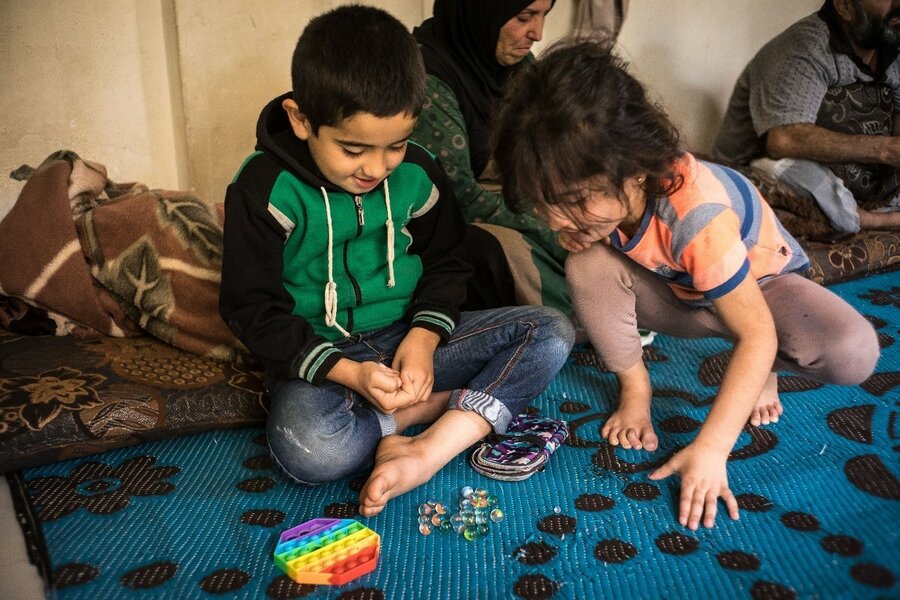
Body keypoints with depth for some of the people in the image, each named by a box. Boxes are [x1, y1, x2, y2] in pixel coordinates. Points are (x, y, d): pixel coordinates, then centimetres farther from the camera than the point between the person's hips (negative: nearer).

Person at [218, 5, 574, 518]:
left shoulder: (416, 172, -2)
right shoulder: (264, 189, -13)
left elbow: (446, 263, 9)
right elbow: (252, 309, -10)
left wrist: (423, 337, -12)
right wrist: (346, 373, -22)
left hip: (409, 340, 5)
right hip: (319, 354, -4)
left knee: (552, 331, -14)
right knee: (311, 451, -39)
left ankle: (427, 453, -27)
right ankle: (434, 407, -12)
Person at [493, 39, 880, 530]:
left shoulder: (695, 215, -42)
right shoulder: (592, 196, -26)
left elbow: (757, 335, -36)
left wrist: (710, 448, -40)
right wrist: (633, 391, -16)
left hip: (759, 281, -3)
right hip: (679, 292, 3)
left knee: (852, 353, -32)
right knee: (588, 267, -28)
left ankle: (761, 371, 1)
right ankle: (635, 382, -7)